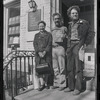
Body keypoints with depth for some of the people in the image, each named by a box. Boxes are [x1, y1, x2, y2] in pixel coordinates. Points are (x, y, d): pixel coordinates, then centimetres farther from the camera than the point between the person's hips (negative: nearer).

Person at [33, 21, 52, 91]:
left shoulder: (49, 34, 10)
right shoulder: (36, 35, 19)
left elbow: (49, 44, 0)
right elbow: (35, 44, 7)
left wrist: (45, 52, -13)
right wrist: (39, 52, -8)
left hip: (47, 54, -2)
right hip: (38, 54, 2)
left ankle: (46, 83, 11)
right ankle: (42, 84, -3)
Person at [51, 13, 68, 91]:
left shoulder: (64, 28, 6)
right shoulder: (52, 30, 20)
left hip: (60, 48, -5)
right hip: (53, 48, 5)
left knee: (61, 67, -4)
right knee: (55, 67, 7)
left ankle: (62, 84, 4)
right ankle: (56, 83, 16)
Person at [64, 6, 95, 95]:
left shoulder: (84, 23, 1)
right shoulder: (70, 24, 16)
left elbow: (91, 33, 4)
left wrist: (86, 43, -3)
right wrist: (68, 47, 12)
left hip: (78, 45, -5)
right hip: (70, 46, 6)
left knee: (78, 68, -5)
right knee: (70, 68, 7)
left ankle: (78, 88, 3)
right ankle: (71, 86, 17)